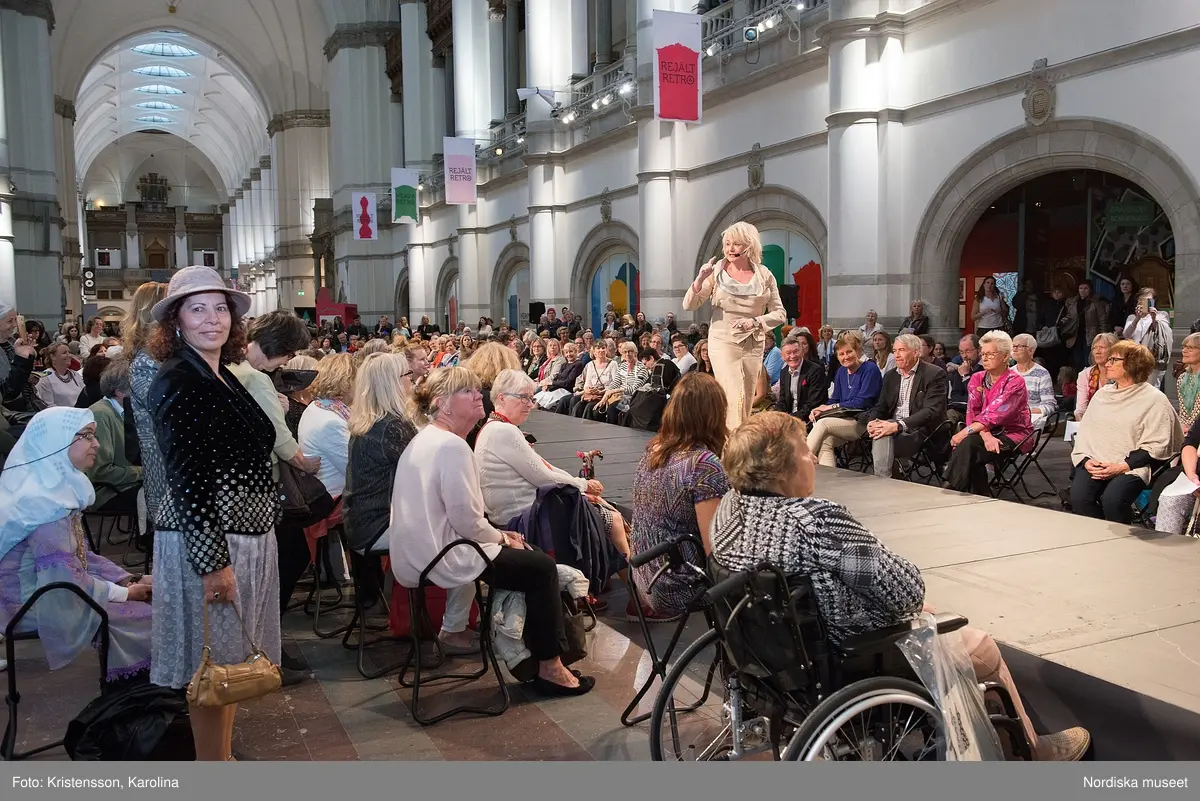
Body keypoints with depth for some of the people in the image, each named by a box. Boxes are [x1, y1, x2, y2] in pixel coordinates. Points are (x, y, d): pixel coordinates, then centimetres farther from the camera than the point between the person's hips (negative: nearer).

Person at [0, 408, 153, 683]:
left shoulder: (57, 485, 6)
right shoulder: (43, 500, -24)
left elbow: (80, 554, 11)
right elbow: (67, 580, -26)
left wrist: (130, 580, 1)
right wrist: (125, 593, -14)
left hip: (50, 586, 9)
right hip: (38, 604, -9)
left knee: (148, 600, 5)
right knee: (146, 617, -11)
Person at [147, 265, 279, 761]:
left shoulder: (223, 377, 11)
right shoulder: (176, 381, -14)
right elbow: (188, 479, -20)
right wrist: (213, 562, -22)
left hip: (246, 536, 9)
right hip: (206, 543, -9)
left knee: (231, 661, 18)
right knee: (214, 664, 2)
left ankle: (223, 755, 32)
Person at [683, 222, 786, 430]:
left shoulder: (764, 276, 2)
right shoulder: (716, 272, -1)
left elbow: (780, 313, 2)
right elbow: (689, 305, -3)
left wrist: (754, 321, -15)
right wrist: (700, 280, -20)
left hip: (753, 344, 3)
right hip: (723, 341, -3)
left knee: (747, 402, 9)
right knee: (735, 399, -15)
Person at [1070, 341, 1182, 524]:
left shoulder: (1154, 399, 0)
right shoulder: (1102, 394, 17)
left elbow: (1155, 446, -6)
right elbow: (1084, 432, 13)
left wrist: (1122, 467, -16)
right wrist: (1085, 460, -5)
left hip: (1131, 467, -4)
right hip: (1094, 464, 4)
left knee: (1112, 499, -31)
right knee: (1079, 497, -25)